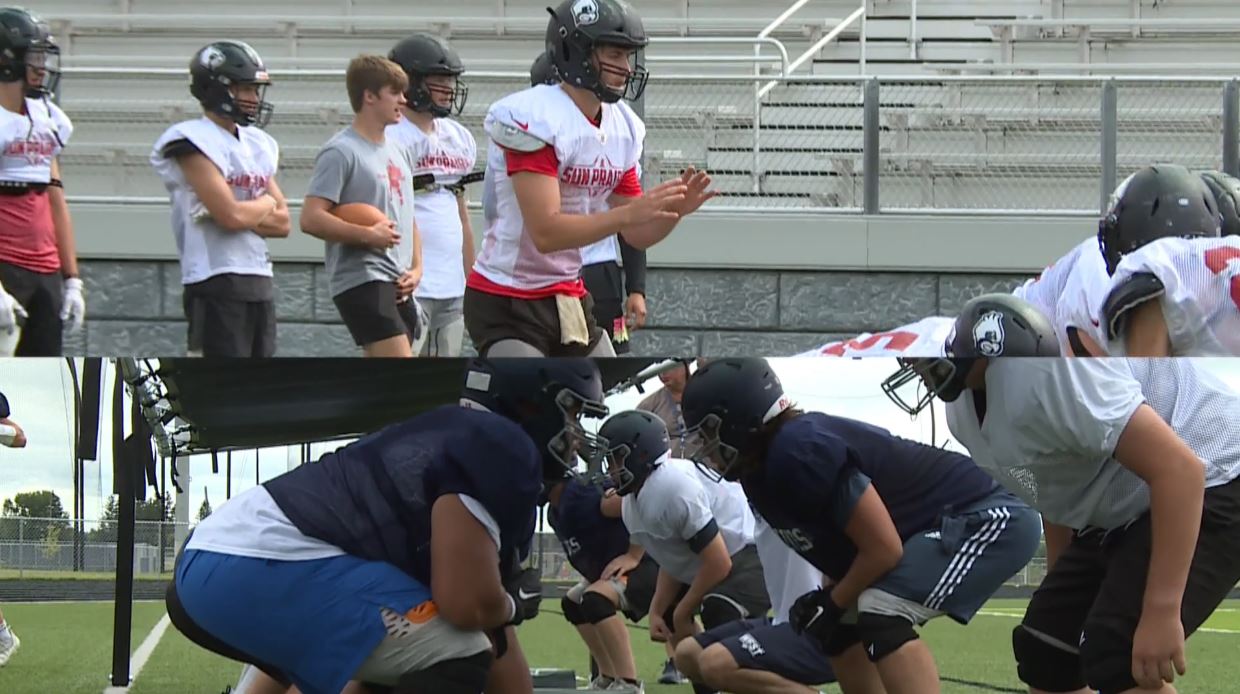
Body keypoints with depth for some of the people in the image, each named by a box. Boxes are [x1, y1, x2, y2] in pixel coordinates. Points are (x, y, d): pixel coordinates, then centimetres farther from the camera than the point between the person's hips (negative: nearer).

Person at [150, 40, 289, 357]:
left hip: (260, 283, 9)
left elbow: (282, 223, 13)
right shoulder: (194, 143, -10)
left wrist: (246, 213, -6)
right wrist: (265, 205, 1)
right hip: (216, 284, -9)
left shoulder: (258, 144, 16)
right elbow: (231, 215, -19)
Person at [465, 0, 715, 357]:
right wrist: (628, 213, -34)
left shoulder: (623, 127, 6)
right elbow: (546, 233, -27)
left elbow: (637, 235, 11)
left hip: (570, 299, 9)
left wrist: (674, 210, -10)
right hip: (507, 305, -9)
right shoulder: (533, 118, -20)